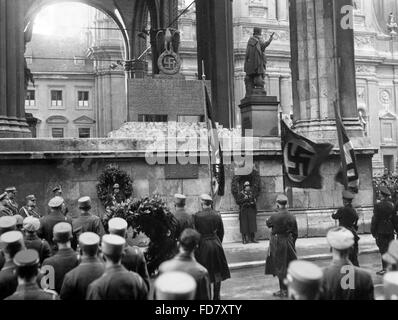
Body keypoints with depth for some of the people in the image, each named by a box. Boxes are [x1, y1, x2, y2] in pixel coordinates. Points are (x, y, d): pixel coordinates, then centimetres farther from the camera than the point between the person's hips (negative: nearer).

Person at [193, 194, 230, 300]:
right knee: (217, 272, 13)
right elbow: (221, 232, 5)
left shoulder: (197, 216, -13)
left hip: (202, 245, -3)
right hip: (216, 244, 3)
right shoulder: (217, 215, -3)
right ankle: (216, 296, 19)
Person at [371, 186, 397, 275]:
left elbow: (375, 219, -12)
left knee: (383, 250, -1)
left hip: (381, 231, -5)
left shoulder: (378, 205, -13)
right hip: (390, 231, 5)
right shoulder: (392, 205, 2)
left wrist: (373, 231, -4)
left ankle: (385, 269, 1)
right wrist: (393, 229, 17)